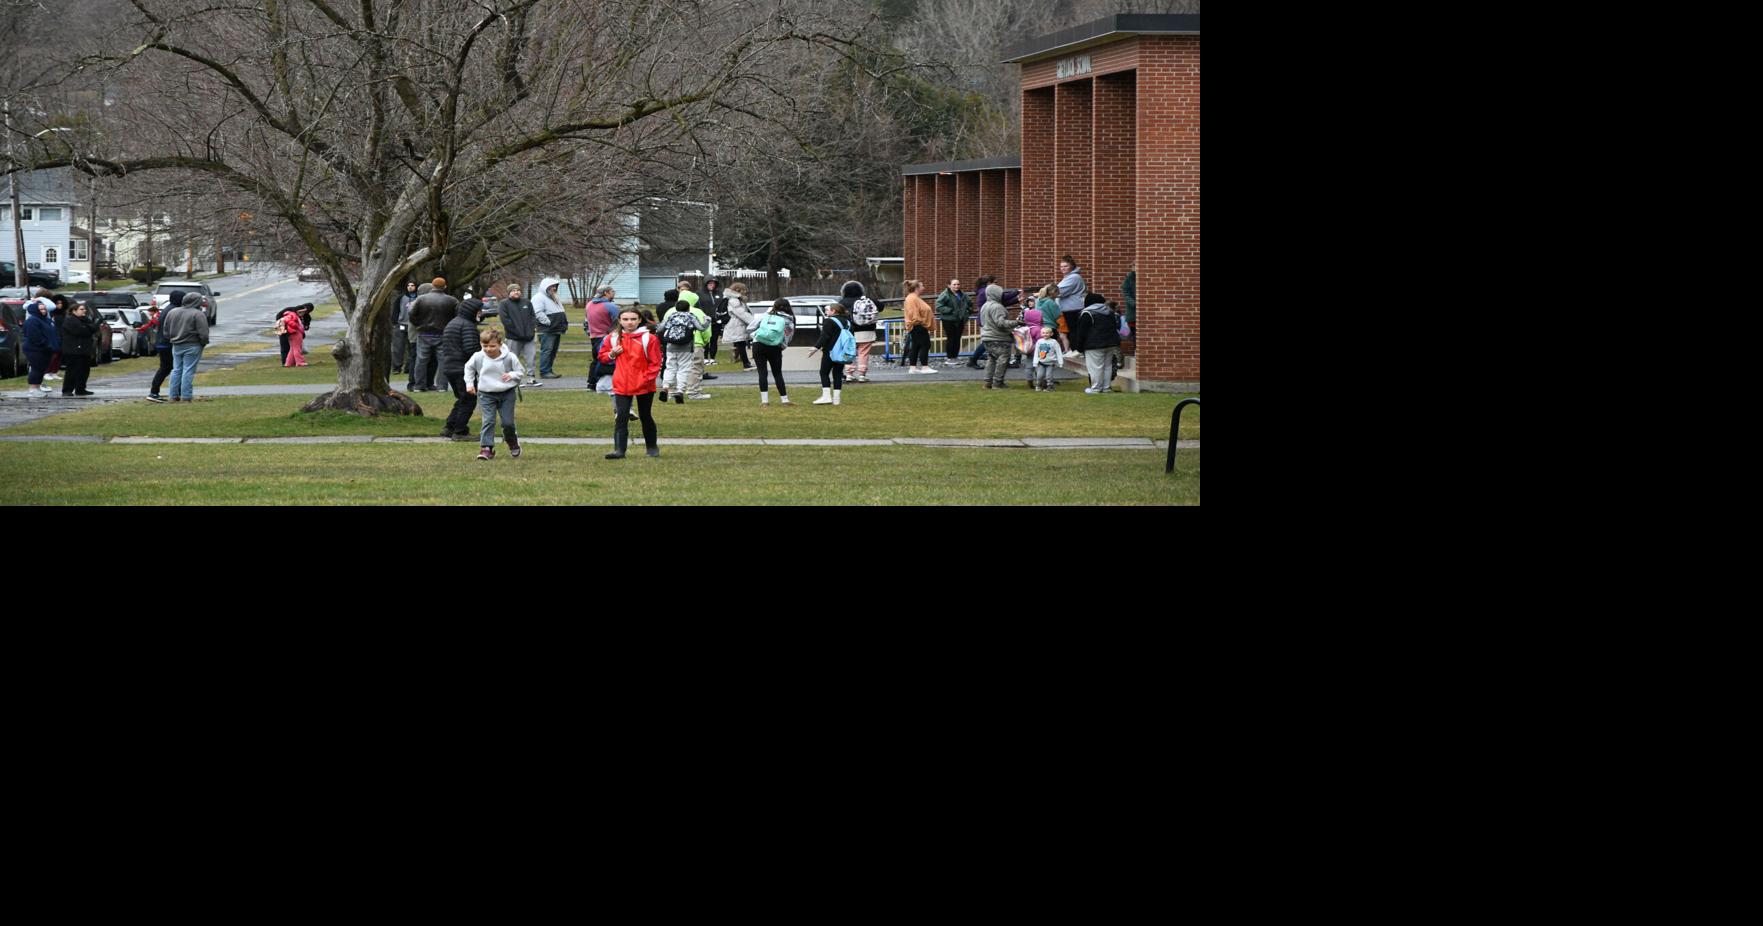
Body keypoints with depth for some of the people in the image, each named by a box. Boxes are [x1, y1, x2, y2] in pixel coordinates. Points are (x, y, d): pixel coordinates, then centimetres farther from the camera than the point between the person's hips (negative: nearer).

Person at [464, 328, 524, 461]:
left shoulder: (509, 357, -11)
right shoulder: (478, 357, -7)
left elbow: (520, 370, 2)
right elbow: (469, 368, 13)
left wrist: (512, 375, -18)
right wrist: (469, 383, 8)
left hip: (507, 393, 0)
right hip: (486, 394, 0)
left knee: (508, 422, 2)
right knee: (488, 421, -10)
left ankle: (513, 443, 29)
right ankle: (486, 448, -9)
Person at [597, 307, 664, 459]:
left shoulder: (648, 338, -7)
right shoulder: (613, 338, 3)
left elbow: (655, 362, -6)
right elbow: (602, 356, 14)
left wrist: (647, 378, -15)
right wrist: (611, 354, -7)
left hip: (644, 386, -2)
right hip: (621, 386, 2)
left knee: (646, 417, 12)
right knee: (621, 417, -8)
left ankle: (652, 447, 27)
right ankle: (619, 450, -12)